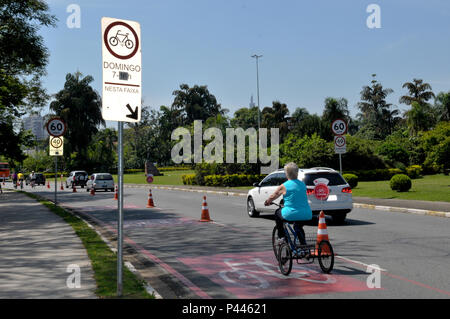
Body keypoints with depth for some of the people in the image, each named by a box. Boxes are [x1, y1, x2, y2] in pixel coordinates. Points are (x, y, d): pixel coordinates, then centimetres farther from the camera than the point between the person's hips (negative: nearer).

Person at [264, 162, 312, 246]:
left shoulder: (284, 186, -6)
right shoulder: (303, 184, 9)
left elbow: (272, 197, 9)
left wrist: (267, 202, 31)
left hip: (291, 215, -5)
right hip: (307, 216, 5)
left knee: (277, 213, 25)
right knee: (298, 227, 35)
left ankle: (281, 236, 24)